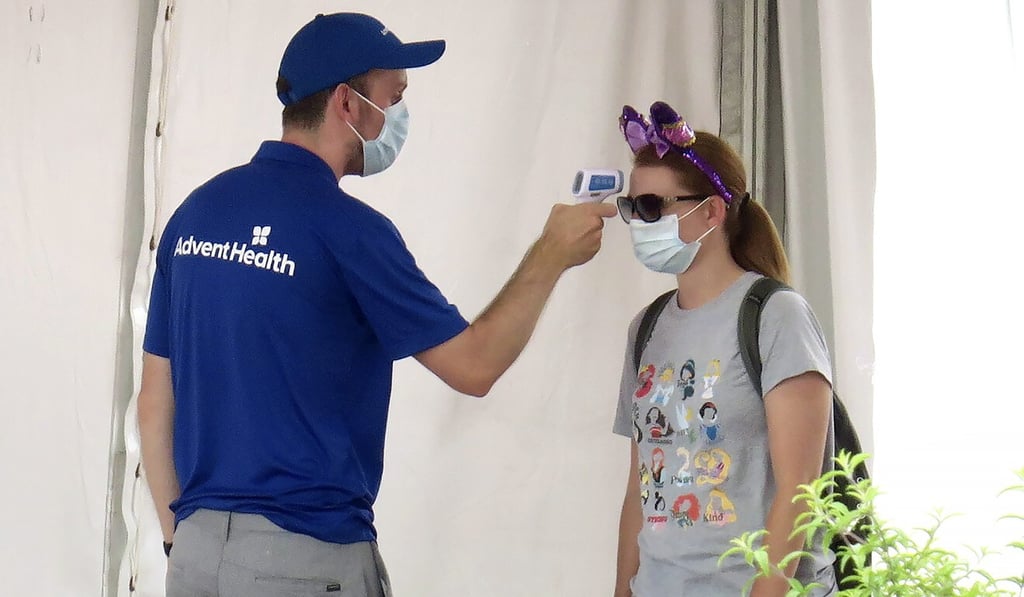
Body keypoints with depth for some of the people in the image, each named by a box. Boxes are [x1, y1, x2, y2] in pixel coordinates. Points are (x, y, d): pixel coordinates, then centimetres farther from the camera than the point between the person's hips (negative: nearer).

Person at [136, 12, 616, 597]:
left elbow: (155, 400, 10)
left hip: (197, 550, 7)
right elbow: (473, 366, -7)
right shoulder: (345, 226, -13)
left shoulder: (196, 210, 7)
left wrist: (181, 535, 17)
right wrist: (553, 255, 5)